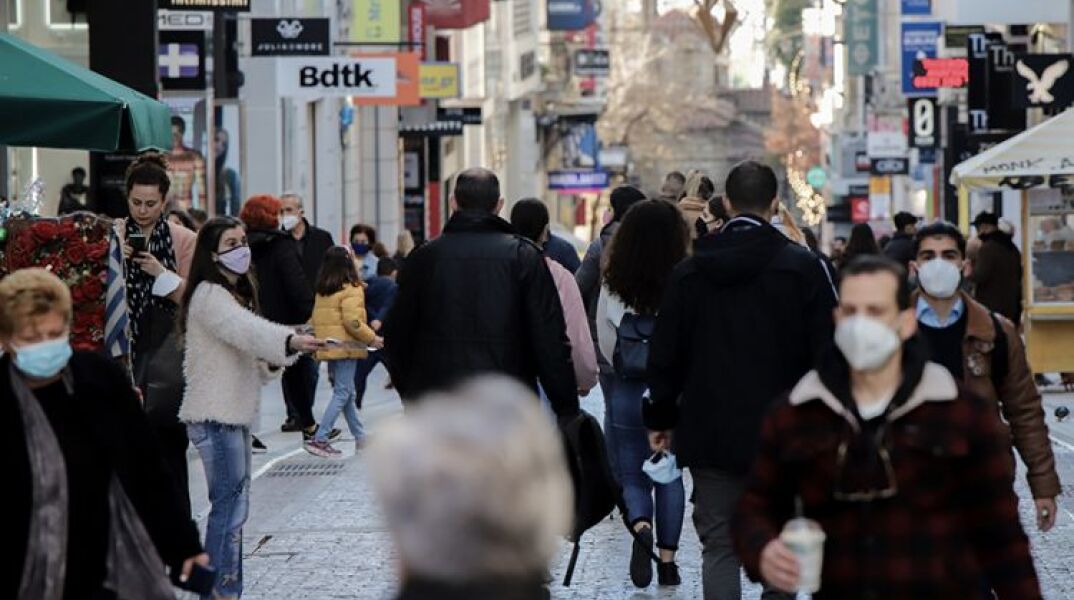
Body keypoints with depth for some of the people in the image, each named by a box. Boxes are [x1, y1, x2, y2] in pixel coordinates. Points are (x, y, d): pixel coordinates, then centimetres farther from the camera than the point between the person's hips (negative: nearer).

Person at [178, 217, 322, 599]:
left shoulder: (234, 294, 19)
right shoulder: (209, 296, -13)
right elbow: (247, 330, -32)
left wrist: (270, 360, 5)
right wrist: (290, 341, -48)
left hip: (234, 415, 10)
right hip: (215, 417, -10)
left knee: (234, 507, 12)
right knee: (230, 508, -12)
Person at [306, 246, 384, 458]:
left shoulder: (322, 290, 10)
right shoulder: (351, 289, -13)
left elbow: (317, 319, 12)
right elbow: (353, 321, -19)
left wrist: (320, 340, 20)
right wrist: (372, 338, -9)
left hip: (328, 346, 8)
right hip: (346, 348, -8)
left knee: (345, 392, 16)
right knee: (343, 393, -4)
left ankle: (360, 437, 24)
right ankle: (319, 439, -12)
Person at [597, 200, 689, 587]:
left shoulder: (613, 288, -8)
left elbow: (607, 346, -1)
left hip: (627, 392, 0)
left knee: (632, 475, 11)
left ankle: (640, 525, -18)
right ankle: (667, 559, 15)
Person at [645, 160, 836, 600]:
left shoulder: (689, 271, 3)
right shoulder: (803, 266, -6)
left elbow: (665, 354, 7)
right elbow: (825, 350, -6)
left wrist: (661, 417, 16)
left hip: (710, 433, 2)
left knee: (718, 547, 6)